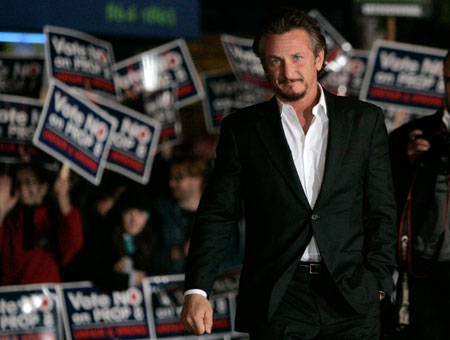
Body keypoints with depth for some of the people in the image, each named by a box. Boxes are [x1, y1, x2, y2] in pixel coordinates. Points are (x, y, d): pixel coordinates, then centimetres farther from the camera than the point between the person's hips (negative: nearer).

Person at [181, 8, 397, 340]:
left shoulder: (364, 120, 7)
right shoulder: (241, 129, 6)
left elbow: (382, 211, 8)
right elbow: (217, 215, 4)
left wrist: (377, 281, -1)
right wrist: (197, 290, -7)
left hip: (352, 297, 1)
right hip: (277, 299, -1)